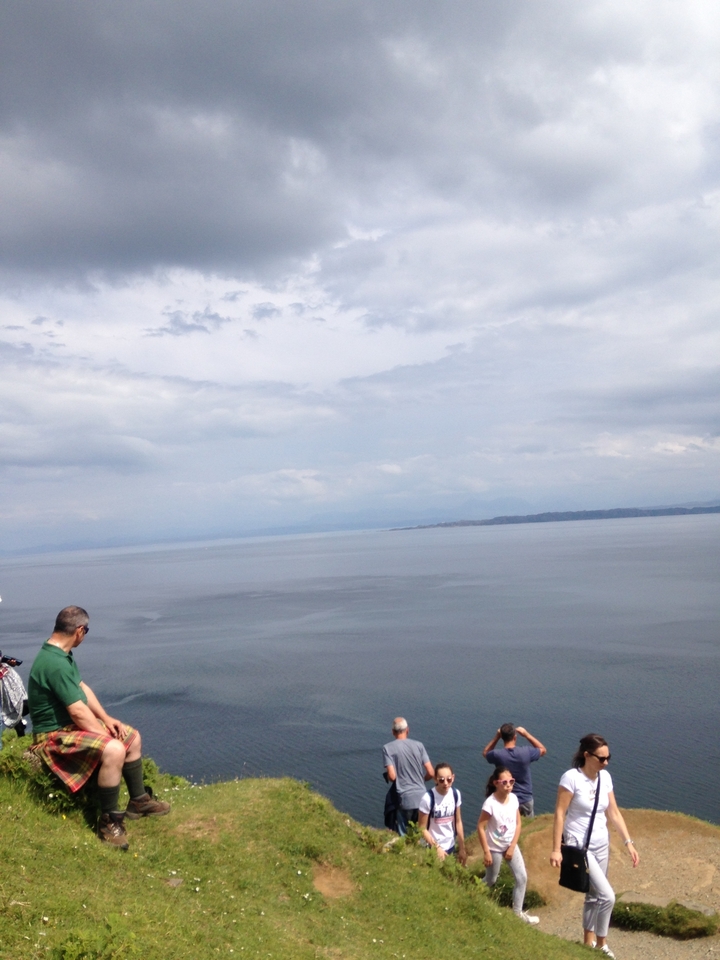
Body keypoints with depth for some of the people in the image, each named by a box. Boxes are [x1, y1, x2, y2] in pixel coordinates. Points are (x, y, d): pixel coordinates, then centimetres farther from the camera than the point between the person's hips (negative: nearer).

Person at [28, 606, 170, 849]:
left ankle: (138, 800, 22)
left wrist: (107, 719, 3)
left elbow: (82, 688, 13)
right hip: (55, 734, -11)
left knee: (133, 737, 11)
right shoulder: (56, 664, -29)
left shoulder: (60, 655, 5)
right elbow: (78, 711, -28)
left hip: (71, 723, 11)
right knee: (114, 750, -32)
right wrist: (108, 736, -17)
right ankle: (109, 821, -18)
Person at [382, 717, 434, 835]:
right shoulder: (418, 745, 1)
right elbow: (430, 773, -1)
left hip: (404, 799, -3)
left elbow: (392, 776, -15)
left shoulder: (388, 748, -6)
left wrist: (387, 777, 8)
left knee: (404, 837, 8)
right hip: (422, 798, 3)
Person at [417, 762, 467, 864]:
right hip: (432, 849, -4)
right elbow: (422, 828, -15)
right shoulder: (428, 798, -23)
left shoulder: (456, 794, -7)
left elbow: (458, 821, 3)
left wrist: (462, 848, 5)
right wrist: (437, 848, -17)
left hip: (451, 847, 5)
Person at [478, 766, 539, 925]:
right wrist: (486, 852, -18)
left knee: (522, 877, 4)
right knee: (490, 881, 12)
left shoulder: (513, 798, -11)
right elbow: (480, 827, -21)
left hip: (511, 845, 5)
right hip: (495, 847, -5)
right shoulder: (490, 803, -26)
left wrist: (512, 846, -5)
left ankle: (517, 912, 21)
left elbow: (518, 823, -1)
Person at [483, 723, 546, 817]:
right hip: (526, 800, 1)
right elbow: (543, 750, 7)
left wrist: (496, 737, 0)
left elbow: (485, 753, 9)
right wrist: (526, 734, 2)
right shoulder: (526, 752, -16)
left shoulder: (497, 755, -17)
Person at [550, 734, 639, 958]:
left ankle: (590, 941, 34)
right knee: (607, 896, -10)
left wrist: (628, 842, 0)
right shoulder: (571, 777, -20)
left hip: (601, 845, 6)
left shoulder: (605, 777, -1)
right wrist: (556, 849, -18)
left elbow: (614, 813, 6)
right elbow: (559, 814, -17)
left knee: (594, 895, 16)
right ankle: (601, 943, 12)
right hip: (578, 846, -6)